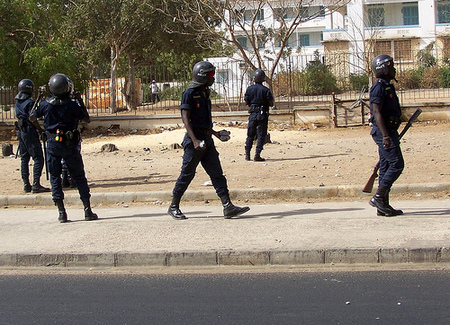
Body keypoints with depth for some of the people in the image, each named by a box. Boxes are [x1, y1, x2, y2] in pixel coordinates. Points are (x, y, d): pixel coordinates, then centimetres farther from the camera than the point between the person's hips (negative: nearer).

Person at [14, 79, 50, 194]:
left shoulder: (17, 102, 11)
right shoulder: (30, 102, -13)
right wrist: (41, 130, -6)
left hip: (20, 131, 9)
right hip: (30, 131, -8)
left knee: (24, 159, 12)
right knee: (38, 158, -6)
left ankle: (26, 184, 13)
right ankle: (36, 184, -12)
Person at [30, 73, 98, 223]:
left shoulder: (45, 104, -3)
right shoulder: (72, 105, -11)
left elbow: (32, 118, 12)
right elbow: (87, 120, 1)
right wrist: (82, 106, 15)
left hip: (52, 144, 2)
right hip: (69, 144, -1)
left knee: (55, 177, 9)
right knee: (79, 177, 7)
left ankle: (61, 212, 1)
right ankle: (87, 210, 6)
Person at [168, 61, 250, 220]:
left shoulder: (204, 93, 16)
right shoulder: (190, 93, -11)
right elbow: (186, 119, -17)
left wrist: (215, 133, 25)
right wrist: (195, 141, -26)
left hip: (207, 140, 8)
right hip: (194, 138, -8)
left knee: (217, 173, 2)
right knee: (187, 174, 0)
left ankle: (228, 207, -1)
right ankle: (174, 207, 13)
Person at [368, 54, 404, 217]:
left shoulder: (387, 86, 18)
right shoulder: (379, 87, -13)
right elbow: (376, 112, -21)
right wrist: (385, 135, -26)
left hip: (388, 131, 10)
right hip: (383, 132, -10)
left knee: (386, 167, 9)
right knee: (396, 165, -12)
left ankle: (383, 205, 10)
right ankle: (378, 197, -10)